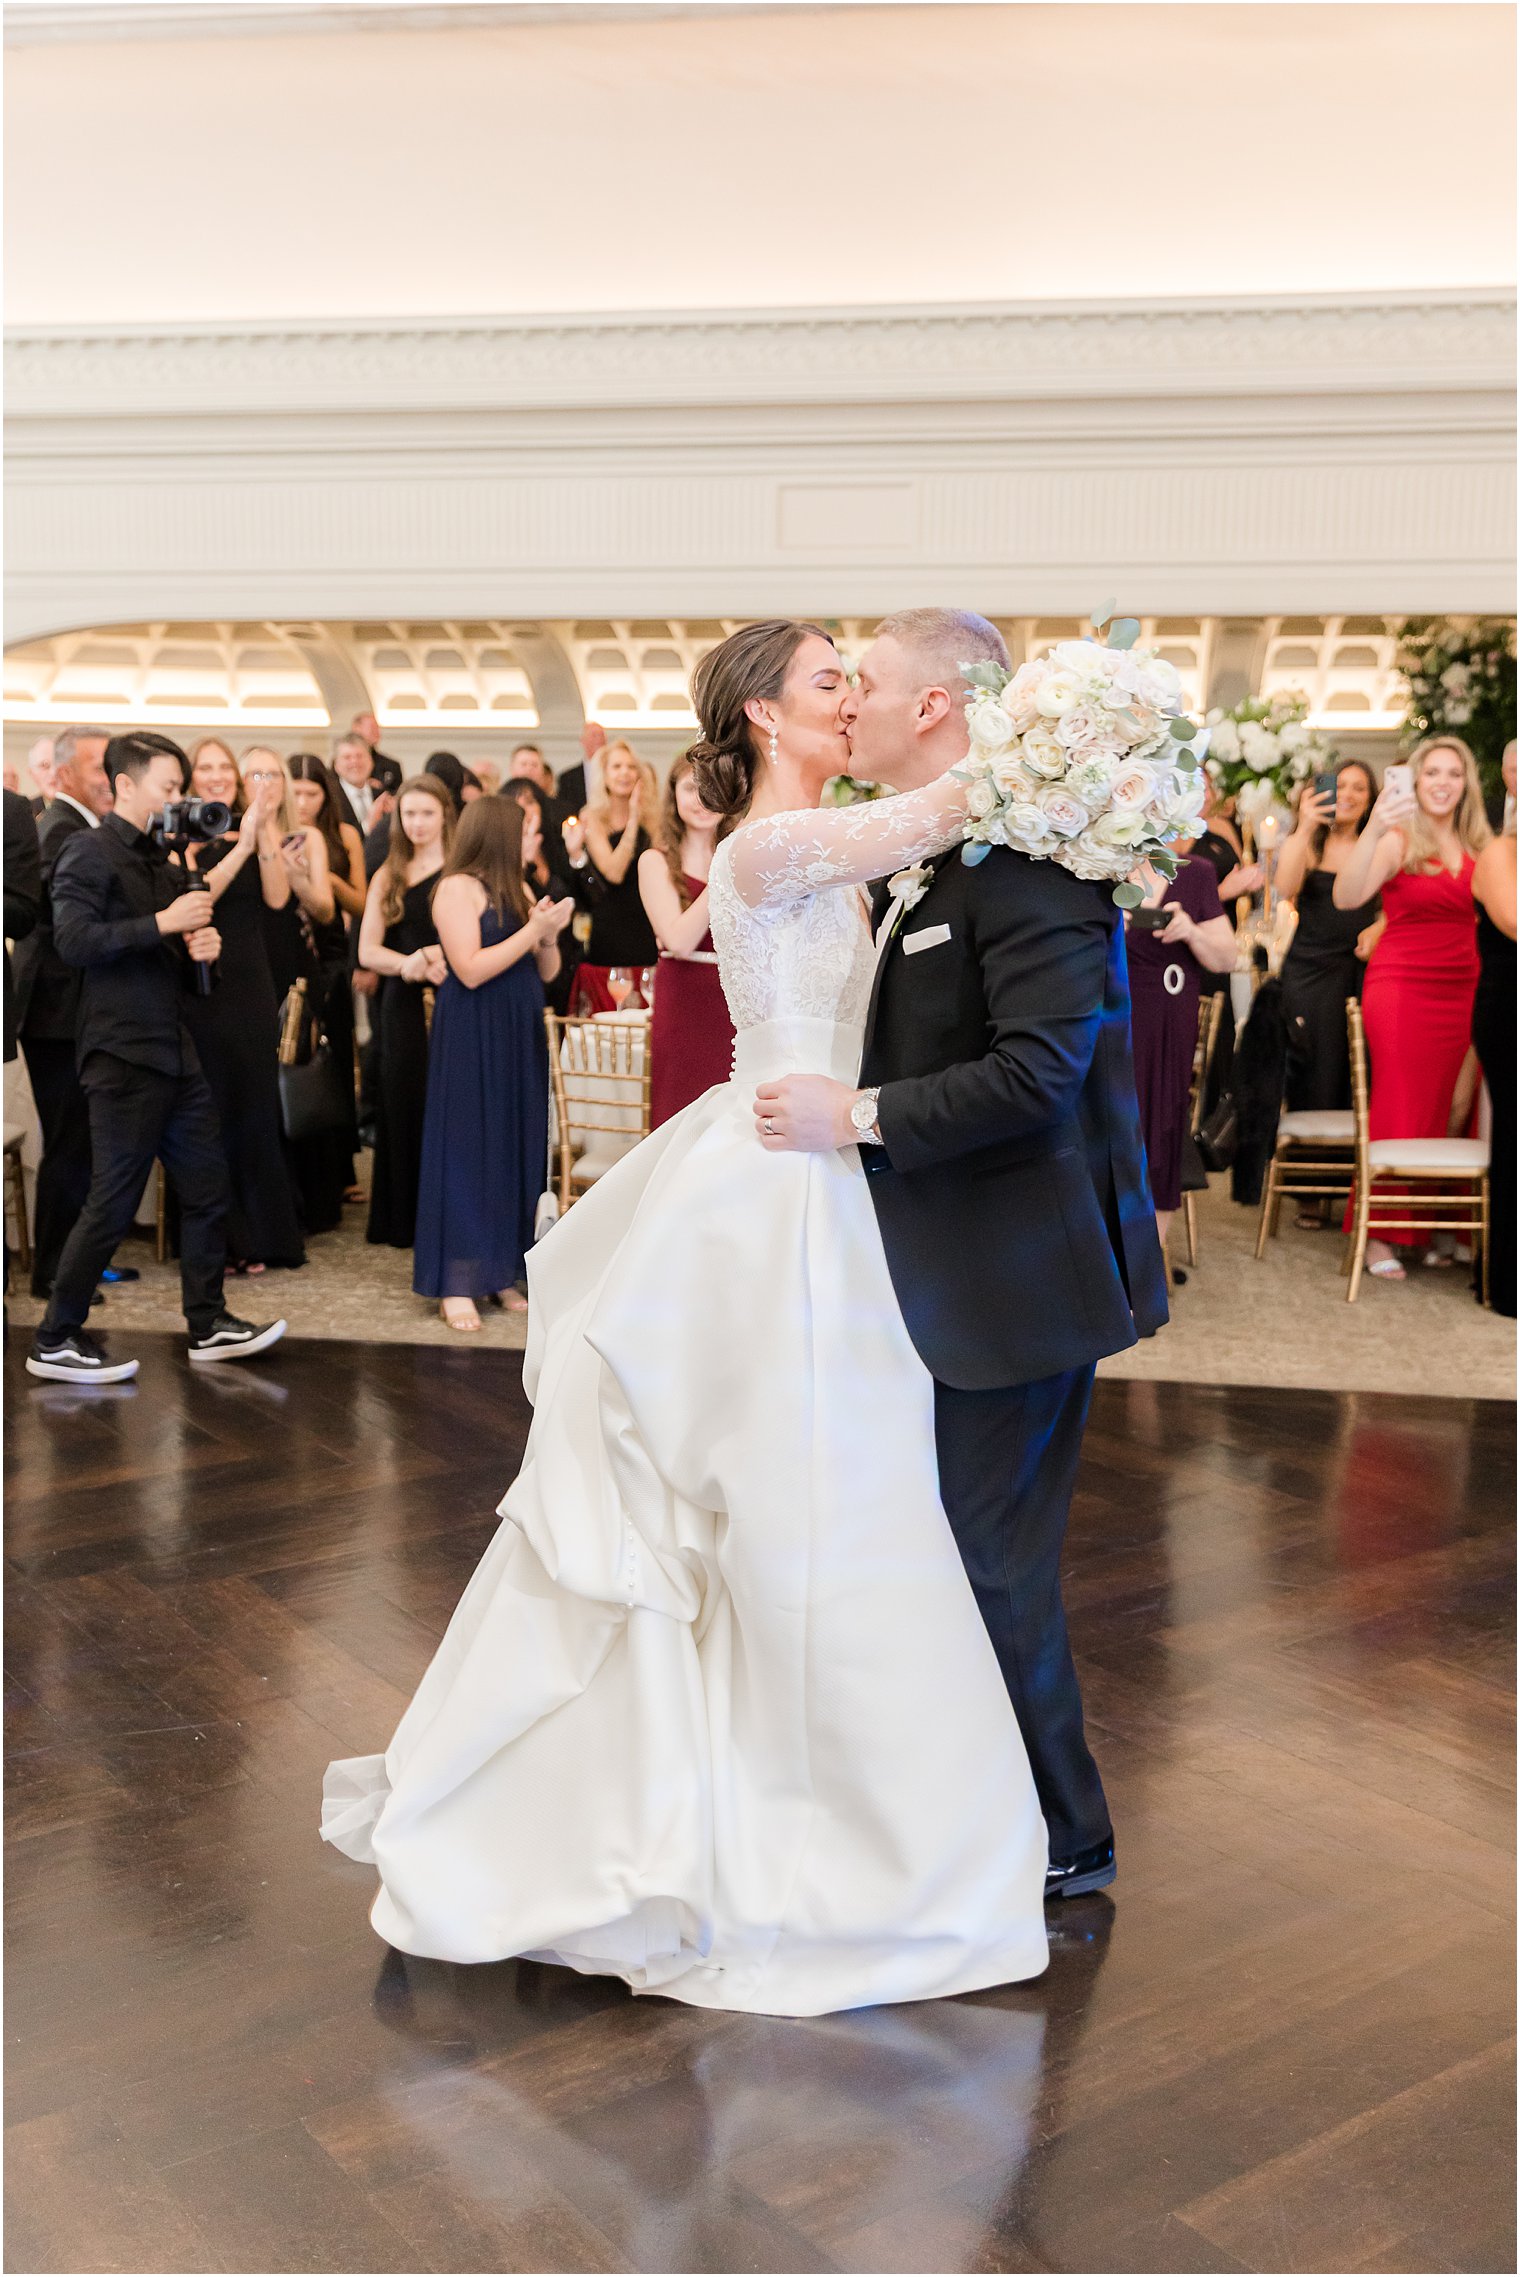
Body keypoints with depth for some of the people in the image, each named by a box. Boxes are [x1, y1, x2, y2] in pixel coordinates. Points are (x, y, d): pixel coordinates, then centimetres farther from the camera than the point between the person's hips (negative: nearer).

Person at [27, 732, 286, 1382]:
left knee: (207, 1189, 9)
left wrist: (201, 946, 3)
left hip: (175, 1053, 8)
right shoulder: (89, 851, -6)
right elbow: (74, 940, -19)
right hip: (123, 1055, -8)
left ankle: (208, 1325, 19)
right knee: (112, 1205, -4)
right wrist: (164, 923, -20)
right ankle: (55, 1341, 7)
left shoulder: (164, 864, 18)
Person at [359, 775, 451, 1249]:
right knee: (403, 1108, 6)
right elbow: (367, 950, 6)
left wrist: (442, 961, -23)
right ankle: (404, 1221, 15)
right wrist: (406, 963, -13)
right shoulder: (388, 877, 12)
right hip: (402, 1007, 4)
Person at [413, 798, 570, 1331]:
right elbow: (471, 969, -18)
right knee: (467, 1152, -4)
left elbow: (546, 972, 15)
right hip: (471, 1040, -7)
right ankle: (456, 1285, 0)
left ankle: (500, 1274, 17)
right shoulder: (458, 888, -8)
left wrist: (549, 934, -5)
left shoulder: (514, 891, 14)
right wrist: (533, 928, -16)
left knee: (515, 1149, 8)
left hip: (516, 1038, 8)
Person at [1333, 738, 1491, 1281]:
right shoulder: (1399, 840, -6)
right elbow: (1346, 897, -23)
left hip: (1460, 989, 5)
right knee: (1397, 1109, -4)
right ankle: (1380, 1232, 3)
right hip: (1401, 986, -5)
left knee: (1441, 1108, 8)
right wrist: (1371, 830, -34)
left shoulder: (1477, 846, 10)